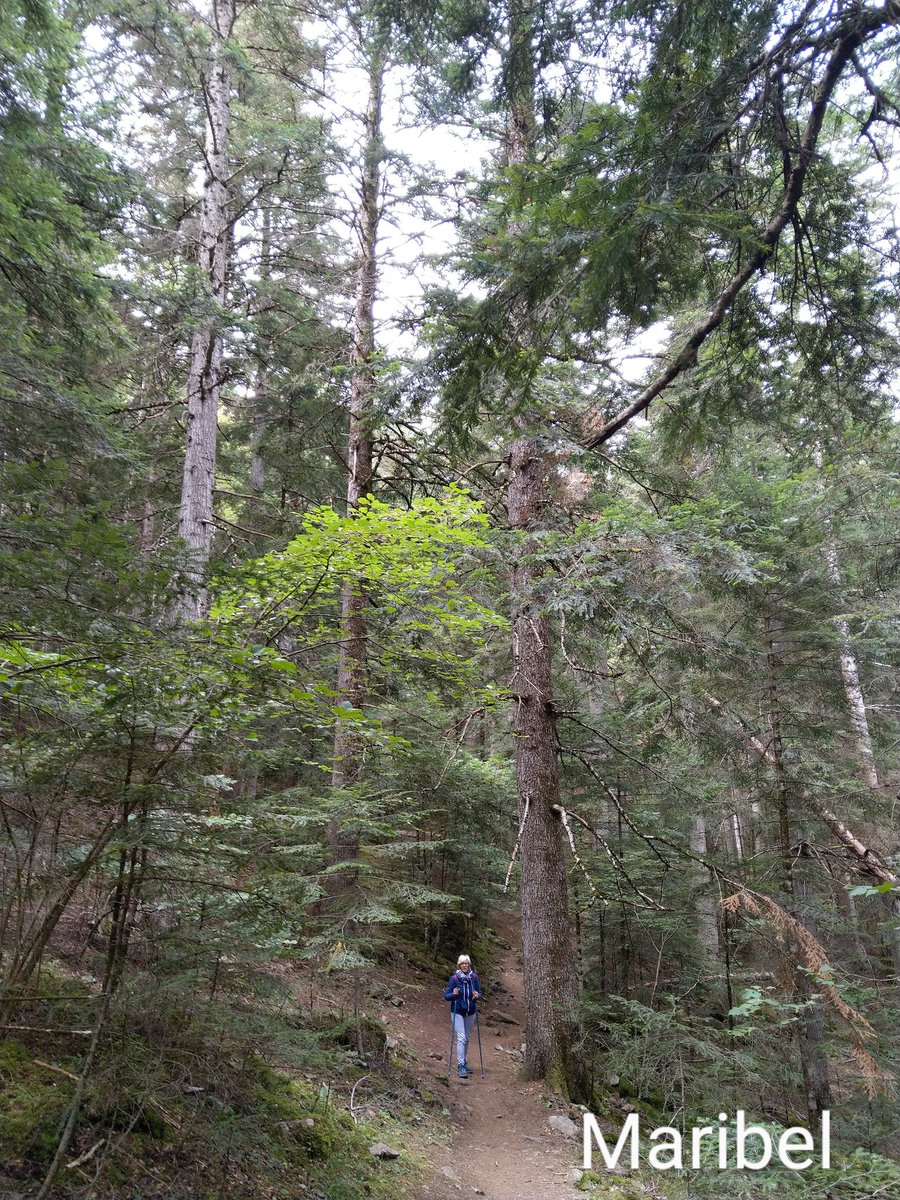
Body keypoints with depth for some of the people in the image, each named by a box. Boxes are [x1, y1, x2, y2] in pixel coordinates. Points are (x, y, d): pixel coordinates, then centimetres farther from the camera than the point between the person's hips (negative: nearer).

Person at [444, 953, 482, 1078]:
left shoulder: (474, 977, -7)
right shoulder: (454, 978, -15)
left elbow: (480, 992, 2)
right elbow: (446, 995, -10)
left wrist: (477, 996, -20)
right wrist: (453, 994, -31)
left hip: (470, 1012, 4)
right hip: (457, 1012, -4)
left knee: (467, 1038, 14)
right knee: (461, 1038, -12)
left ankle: (463, 1061, 32)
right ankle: (461, 1066, -8)